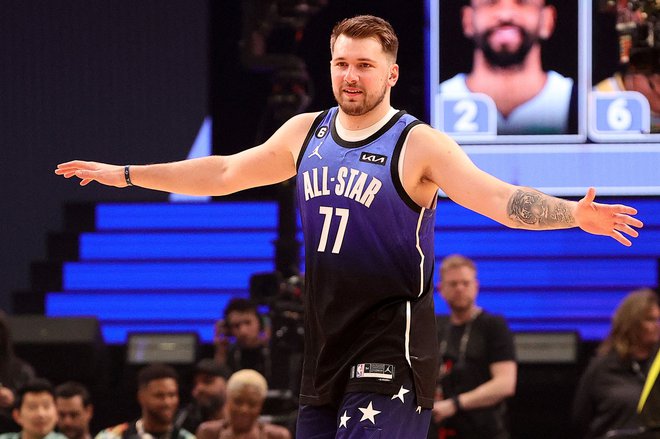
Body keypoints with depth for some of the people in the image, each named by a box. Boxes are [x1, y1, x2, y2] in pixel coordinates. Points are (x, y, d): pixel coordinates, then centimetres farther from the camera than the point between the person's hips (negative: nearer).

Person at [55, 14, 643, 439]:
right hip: (325, 348, 7)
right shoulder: (305, 132, 9)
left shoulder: (419, 146, -9)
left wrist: (573, 214, -37)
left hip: (391, 352, -7)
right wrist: (124, 175, 25)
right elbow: (225, 173, 22)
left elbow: (501, 198, -19)